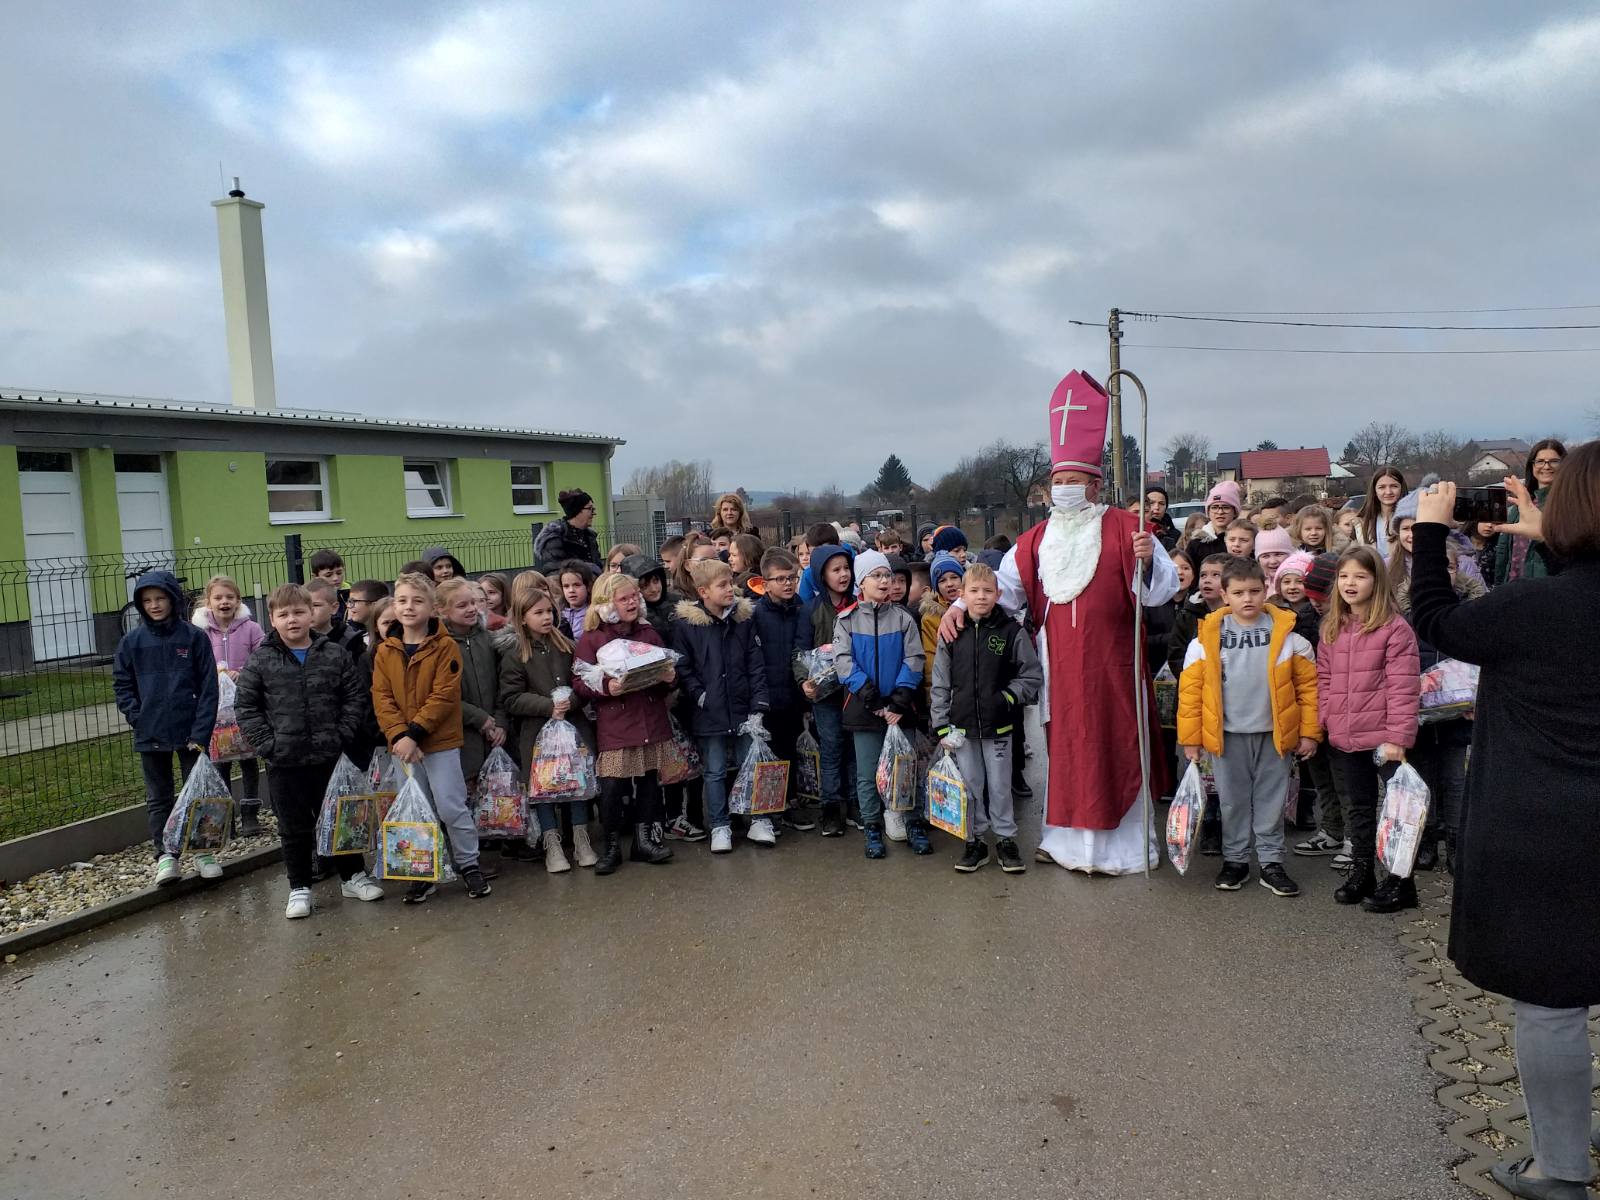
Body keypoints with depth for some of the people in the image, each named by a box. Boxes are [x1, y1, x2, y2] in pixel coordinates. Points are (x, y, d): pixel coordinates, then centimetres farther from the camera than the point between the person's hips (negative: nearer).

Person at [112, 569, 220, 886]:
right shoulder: (131, 641, 0)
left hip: (191, 732, -2)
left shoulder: (194, 637, -6)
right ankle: (165, 855, 18)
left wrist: (201, 732, -12)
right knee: (159, 798, 10)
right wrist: (136, 717, -6)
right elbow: (122, 684, 7)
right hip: (150, 736, 2)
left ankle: (203, 851, 21)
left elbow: (208, 687, -6)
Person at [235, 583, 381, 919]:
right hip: (284, 762, 0)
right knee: (294, 828, 10)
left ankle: (352, 876, 26)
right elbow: (246, 706, 0)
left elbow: (353, 696, 1)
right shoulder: (260, 661, -3)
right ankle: (299, 887, 23)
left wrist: (343, 735, -8)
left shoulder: (335, 655, -1)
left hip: (329, 756, 1)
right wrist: (267, 744, -8)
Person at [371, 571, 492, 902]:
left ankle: (469, 863, 17)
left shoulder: (446, 647, -8)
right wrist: (398, 736, -15)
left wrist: (414, 733, -19)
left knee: (451, 806, -2)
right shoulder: (385, 652, 4)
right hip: (404, 743, 4)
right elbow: (381, 698, -1)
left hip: (441, 742, -4)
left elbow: (444, 696, -14)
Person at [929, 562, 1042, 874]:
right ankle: (975, 840, 22)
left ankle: (1006, 840, 22)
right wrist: (942, 725, -2)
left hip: (998, 725, -1)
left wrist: (1008, 697, -12)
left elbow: (1033, 676, 2)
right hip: (962, 725, 1)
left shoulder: (1012, 632, -4)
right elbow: (940, 683, 2)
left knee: (1000, 785, 7)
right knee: (971, 786, 10)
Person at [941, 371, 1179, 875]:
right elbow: (1003, 583, 13)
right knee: (1064, 747, 11)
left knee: (1111, 746, 1)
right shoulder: (1039, 538, 11)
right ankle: (1068, 837, 23)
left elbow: (1162, 588, -8)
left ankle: (1119, 844, 13)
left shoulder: (1122, 527, -3)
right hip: (1057, 664, 5)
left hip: (1110, 660, -4)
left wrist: (1147, 561, -28)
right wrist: (961, 604, -1)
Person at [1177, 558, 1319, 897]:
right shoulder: (1207, 638, -4)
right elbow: (1190, 689, -3)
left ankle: (1271, 863, 21)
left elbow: (1308, 685, 1)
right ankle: (1235, 860, 23)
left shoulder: (1286, 635, -2)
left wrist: (1309, 732, -2)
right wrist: (1190, 738, -5)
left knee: (1271, 801, 9)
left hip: (1273, 734, 0)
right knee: (1233, 801, 11)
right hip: (1227, 734, 0)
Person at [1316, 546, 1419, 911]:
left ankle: (1400, 882, 15)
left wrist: (1398, 738, -17)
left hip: (1383, 737, -6)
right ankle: (1361, 873, 31)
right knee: (1358, 807, 18)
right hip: (1345, 737, 6)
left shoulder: (1395, 628, -10)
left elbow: (1403, 687, -14)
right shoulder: (1331, 628, 9)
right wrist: (1326, 721, 2)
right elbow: (1324, 680, 12)